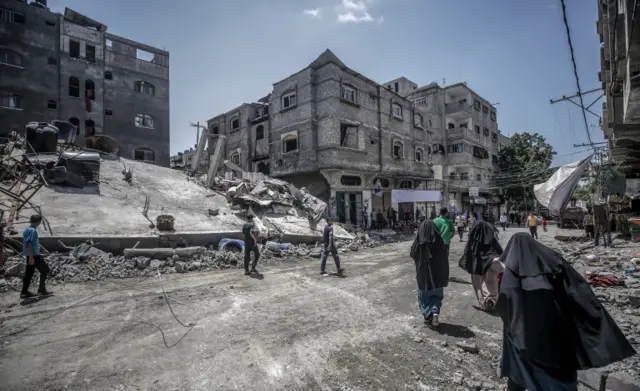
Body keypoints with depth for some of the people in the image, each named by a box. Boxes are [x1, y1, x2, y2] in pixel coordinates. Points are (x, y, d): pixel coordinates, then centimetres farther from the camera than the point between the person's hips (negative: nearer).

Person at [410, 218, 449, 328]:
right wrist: (445, 277, 4)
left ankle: (428, 315, 12)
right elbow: (444, 262, -7)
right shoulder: (439, 242, -14)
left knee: (424, 296, 19)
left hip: (423, 275, -1)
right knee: (437, 295, 20)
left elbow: (413, 255, 4)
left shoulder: (418, 243, -15)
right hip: (437, 274, 1)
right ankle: (435, 312, 0)